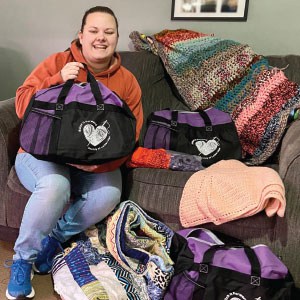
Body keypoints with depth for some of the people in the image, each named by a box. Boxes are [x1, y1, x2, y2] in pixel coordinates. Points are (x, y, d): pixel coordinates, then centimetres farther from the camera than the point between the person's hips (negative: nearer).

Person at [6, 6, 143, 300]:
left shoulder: (127, 82, 1)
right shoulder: (57, 62, -3)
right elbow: (23, 107, -7)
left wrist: (100, 162, -23)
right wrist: (57, 81, -22)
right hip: (43, 152, -2)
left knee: (109, 193, -28)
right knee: (55, 186, -33)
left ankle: (54, 238, -1)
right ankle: (22, 258, -6)